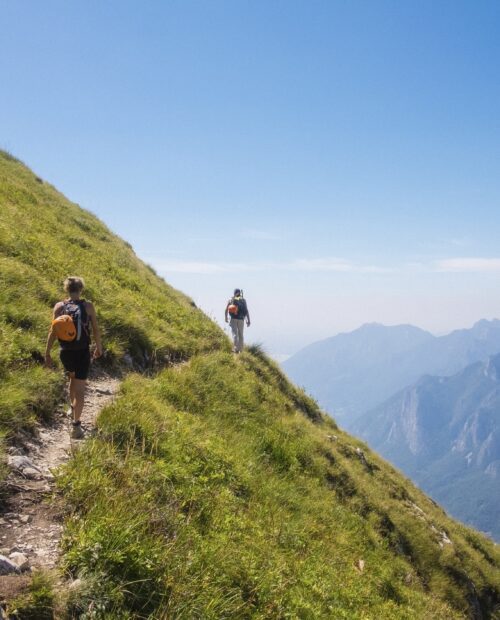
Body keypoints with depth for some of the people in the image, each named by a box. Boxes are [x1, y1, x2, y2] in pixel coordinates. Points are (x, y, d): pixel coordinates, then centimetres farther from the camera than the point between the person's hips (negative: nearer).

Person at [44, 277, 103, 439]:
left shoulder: (59, 306, -4)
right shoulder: (88, 306, -7)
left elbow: (53, 331, -6)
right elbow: (95, 330, -1)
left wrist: (47, 354, 1)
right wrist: (99, 347, 14)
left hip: (66, 352, 3)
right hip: (82, 352, -3)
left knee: (73, 377, 32)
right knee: (80, 390, -1)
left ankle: (72, 406, 46)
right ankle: (76, 425, -7)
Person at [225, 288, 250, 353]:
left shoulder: (231, 300, 7)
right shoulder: (243, 300, 7)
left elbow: (226, 309, -1)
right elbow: (247, 311, 0)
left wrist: (226, 318, 11)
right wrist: (248, 320, 0)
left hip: (233, 319, -1)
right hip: (241, 319, 1)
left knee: (235, 334, -3)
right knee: (240, 334, 11)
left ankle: (236, 348, -20)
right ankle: (240, 350, 12)